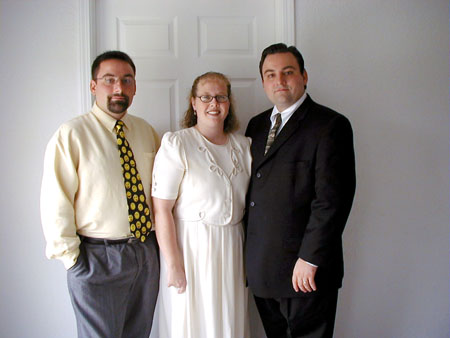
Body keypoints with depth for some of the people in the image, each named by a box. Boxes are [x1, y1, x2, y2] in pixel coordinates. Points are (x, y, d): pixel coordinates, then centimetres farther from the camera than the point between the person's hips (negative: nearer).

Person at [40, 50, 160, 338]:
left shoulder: (146, 132, 6)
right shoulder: (71, 135, -11)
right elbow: (55, 204, -12)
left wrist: (161, 239, 5)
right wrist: (72, 258, -13)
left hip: (147, 251, 6)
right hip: (98, 257, -5)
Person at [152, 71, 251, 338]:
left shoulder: (244, 145, 7)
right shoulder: (176, 144, -10)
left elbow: (249, 203, 13)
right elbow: (162, 208, -14)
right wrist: (173, 264, -17)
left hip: (232, 247, 5)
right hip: (191, 247, -4)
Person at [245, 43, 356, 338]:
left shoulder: (330, 125, -10)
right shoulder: (256, 125, 12)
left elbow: (332, 199, -16)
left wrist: (310, 259, -18)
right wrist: (245, 252, 10)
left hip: (305, 271, -6)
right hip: (260, 268, 6)